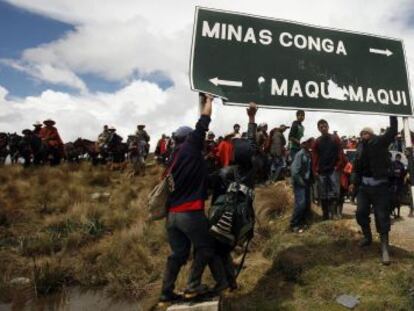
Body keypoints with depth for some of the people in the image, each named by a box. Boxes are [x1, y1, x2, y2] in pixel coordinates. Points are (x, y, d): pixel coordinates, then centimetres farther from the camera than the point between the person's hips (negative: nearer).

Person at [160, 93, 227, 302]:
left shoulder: (173, 157, 15)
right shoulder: (190, 148, -3)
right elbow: (202, 124, 2)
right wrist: (208, 101, 14)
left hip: (172, 213, 7)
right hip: (190, 213, -7)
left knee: (178, 253, 14)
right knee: (204, 248, 10)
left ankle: (166, 291, 17)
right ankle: (193, 284, 9)